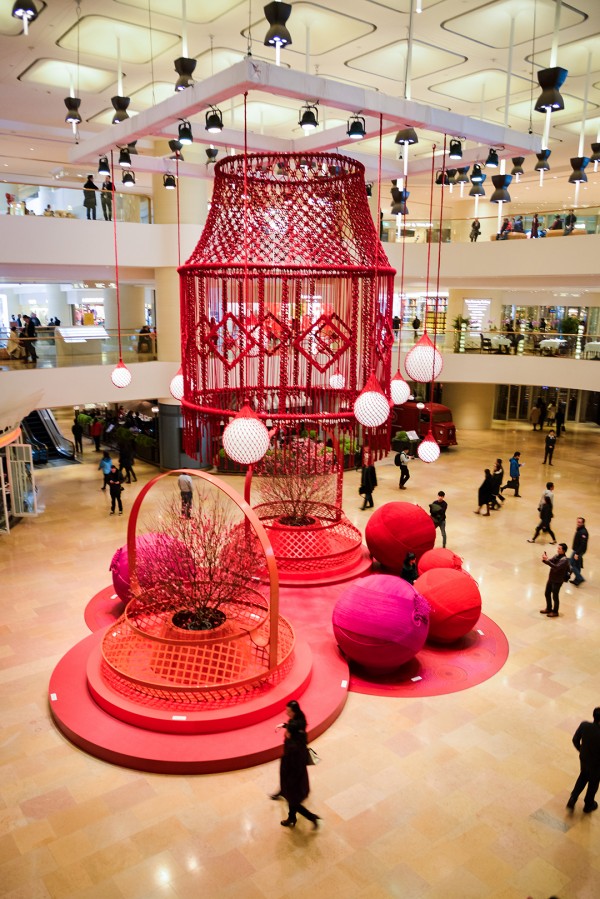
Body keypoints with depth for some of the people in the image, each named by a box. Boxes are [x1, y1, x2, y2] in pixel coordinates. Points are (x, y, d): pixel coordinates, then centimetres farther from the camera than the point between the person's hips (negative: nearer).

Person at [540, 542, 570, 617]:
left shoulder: (564, 560, -23)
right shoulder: (557, 556, 1)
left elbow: (556, 567, -34)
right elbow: (550, 562, 2)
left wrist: (547, 560, -39)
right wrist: (544, 560, -20)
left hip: (557, 581, -8)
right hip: (551, 579, 8)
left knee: (555, 597, 7)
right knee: (547, 594, 18)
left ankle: (555, 612, 26)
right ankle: (548, 609, 38)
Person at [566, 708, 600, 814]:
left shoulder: (584, 725, -24)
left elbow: (575, 740, -9)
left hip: (583, 758, 3)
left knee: (583, 776, 32)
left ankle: (572, 799, 29)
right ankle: (588, 805, 47)